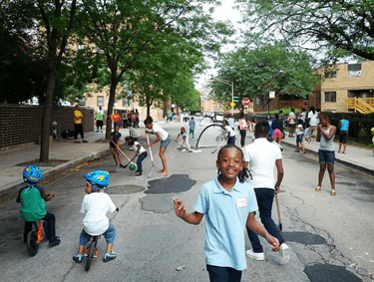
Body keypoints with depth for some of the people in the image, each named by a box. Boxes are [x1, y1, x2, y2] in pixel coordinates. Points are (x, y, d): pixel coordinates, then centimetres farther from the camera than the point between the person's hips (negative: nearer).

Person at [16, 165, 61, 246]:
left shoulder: (22, 191, -5)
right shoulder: (40, 189, -14)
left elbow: (17, 200, 14)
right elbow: (47, 199, 2)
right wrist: (51, 195, 23)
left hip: (26, 216, 4)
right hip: (38, 215, -4)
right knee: (51, 217, 21)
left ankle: (26, 237, 52)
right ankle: (52, 239, 15)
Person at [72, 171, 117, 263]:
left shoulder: (87, 197, -3)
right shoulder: (105, 197, -1)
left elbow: (82, 211, 9)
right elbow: (112, 209, 8)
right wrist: (116, 208, 31)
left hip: (89, 227, 1)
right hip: (102, 227, -1)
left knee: (84, 235, 33)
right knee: (111, 231, 29)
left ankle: (79, 255, 33)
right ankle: (108, 254, 23)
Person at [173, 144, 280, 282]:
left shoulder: (247, 190, -5)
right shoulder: (208, 189, -11)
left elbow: (250, 221, 5)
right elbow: (197, 218, -4)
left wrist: (267, 236, -8)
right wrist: (183, 215, -23)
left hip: (237, 255, 4)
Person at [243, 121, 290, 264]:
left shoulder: (248, 148, -10)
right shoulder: (275, 148, 2)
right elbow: (281, 171, 6)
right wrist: (277, 185, 21)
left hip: (252, 187, -4)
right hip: (269, 187, 4)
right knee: (267, 218, 20)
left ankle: (257, 251, 18)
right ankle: (282, 244, 1)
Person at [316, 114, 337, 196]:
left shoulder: (333, 128, -5)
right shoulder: (322, 128, 10)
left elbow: (329, 137, -21)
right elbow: (318, 139, 13)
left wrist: (322, 130, -10)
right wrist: (318, 130, 4)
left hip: (330, 151, -4)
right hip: (321, 150, 4)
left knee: (330, 170, -4)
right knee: (322, 169, 9)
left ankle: (333, 189, -2)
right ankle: (319, 186, 20)